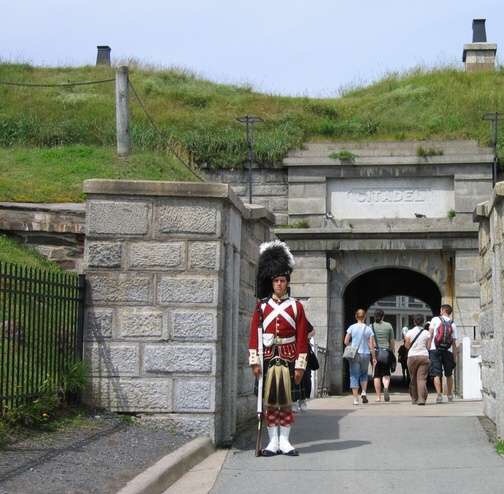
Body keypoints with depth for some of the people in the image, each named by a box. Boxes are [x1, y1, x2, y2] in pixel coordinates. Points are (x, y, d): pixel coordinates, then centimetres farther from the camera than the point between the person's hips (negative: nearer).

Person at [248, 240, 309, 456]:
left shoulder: (296, 306, 3)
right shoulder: (262, 306, 4)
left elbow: (302, 338, 1)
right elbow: (254, 336, 1)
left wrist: (300, 365, -3)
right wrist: (255, 361, -6)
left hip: (288, 358, 0)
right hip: (268, 357, 0)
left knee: (287, 401, 3)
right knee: (269, 400, 3)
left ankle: (285, 441, 10)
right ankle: (273, 441, 9)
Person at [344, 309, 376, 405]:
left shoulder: (352, 327, -3)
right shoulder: (368, 329, -1)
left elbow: (346, 342, -4)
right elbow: (372, 345, -2)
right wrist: (374, 357, 4)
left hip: (354, 354, -1)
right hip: (365, 354, 1)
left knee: (354, 376, 3)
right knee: (364, 374, 23)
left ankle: (355, 399, -2)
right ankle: (364, 392, 6)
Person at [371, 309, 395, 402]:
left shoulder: (371, 326, 1)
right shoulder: (388, 326, 4)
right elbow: (392, 341, 5)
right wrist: (392, 352, 14)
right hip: (387, 352, 1)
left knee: (376, 375, 5)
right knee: (386, 373, 12)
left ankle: (378, 397, 3)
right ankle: (386, 387, -17)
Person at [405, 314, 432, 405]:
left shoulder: (409, 333, -2)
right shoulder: (427, 333, 1)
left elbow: (407, 346, 1)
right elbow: (429, 347, 2)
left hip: (412, 357, 0)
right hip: (424, 356, 0)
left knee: (413, 378, 12)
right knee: (422, 378, -4)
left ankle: (414, 398, 18)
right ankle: (421, 399, -16)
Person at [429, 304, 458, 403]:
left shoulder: (435, 320, 3)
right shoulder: (453, 324, 9)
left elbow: (430, 335, -3)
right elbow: (454, 342, 8)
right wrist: (454, 357, 12)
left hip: (435, 350, -2)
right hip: (448, 351, 3)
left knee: (436, 374, -3)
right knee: (449, 374, 18)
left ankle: (439, 394, -15)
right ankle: (449, 395, 26)